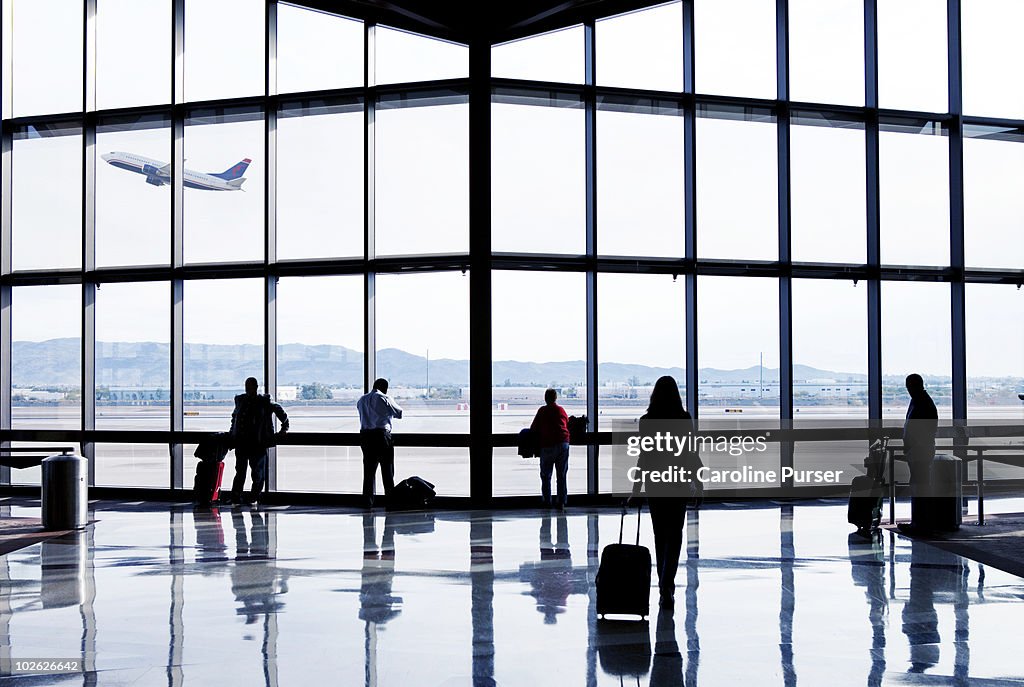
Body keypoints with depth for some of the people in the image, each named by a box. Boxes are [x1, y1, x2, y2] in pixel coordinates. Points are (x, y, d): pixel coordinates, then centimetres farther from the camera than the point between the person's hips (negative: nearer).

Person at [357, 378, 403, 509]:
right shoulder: (383, 398, -4)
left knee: (368, 469, 7)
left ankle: (367, 501, 4)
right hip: (381, 434, -5)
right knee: (387, 469, 3)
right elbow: (399, 413, 1)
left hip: (365, 434, 5)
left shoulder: (361, 399, 14)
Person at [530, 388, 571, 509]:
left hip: (548, 445, -3)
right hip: (563, 443, 3)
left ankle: (547, 502, 6)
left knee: (546, 475, 8)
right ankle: (561, 502, 5)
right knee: (561, 475, 7)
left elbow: (533, 428, 5)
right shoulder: (561, 410, 12)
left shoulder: (542, 411, 3)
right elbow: (568, 424, 21)